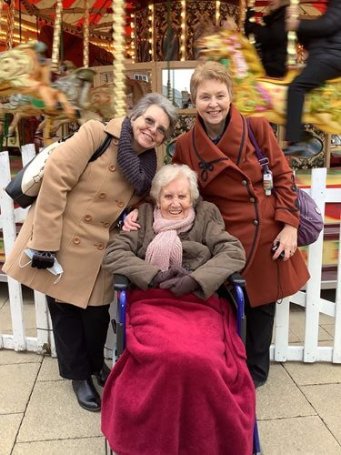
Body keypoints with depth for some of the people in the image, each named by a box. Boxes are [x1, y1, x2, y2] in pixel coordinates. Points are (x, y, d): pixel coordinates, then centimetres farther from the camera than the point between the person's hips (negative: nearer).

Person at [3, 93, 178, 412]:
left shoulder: (150, 167, 4)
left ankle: (95, 363, 41)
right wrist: (45, 241, -21)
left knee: (97, 312, 12)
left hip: (101, 252, 5)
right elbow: (55, 179, -19)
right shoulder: (97, 134, -14)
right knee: (66, 310, 9)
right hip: (63, 243, -4)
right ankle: (79, 374, 31)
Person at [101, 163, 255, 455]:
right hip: (152, 301, 0)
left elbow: (234, 252, 4)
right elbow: (113, 254, 6)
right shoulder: (142, 216, 18)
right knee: (169, 357, -34)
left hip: (200, 302, 1)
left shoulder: (206, 216, 17)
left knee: (203, 361, -32)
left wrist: (195, 279, -11)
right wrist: (155, 275, -8)